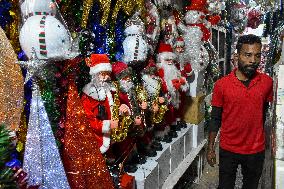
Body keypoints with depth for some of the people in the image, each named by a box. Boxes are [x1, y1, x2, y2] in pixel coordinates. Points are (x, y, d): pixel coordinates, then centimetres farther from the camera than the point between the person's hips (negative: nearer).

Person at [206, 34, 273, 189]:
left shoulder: (267, 82, -7)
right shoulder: (222, 84, -12)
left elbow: (263, 111, 8)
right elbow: (215, 118, -5)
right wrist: (210, 148, -3)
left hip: (256, 150, 2)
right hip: (228, 149, -1)